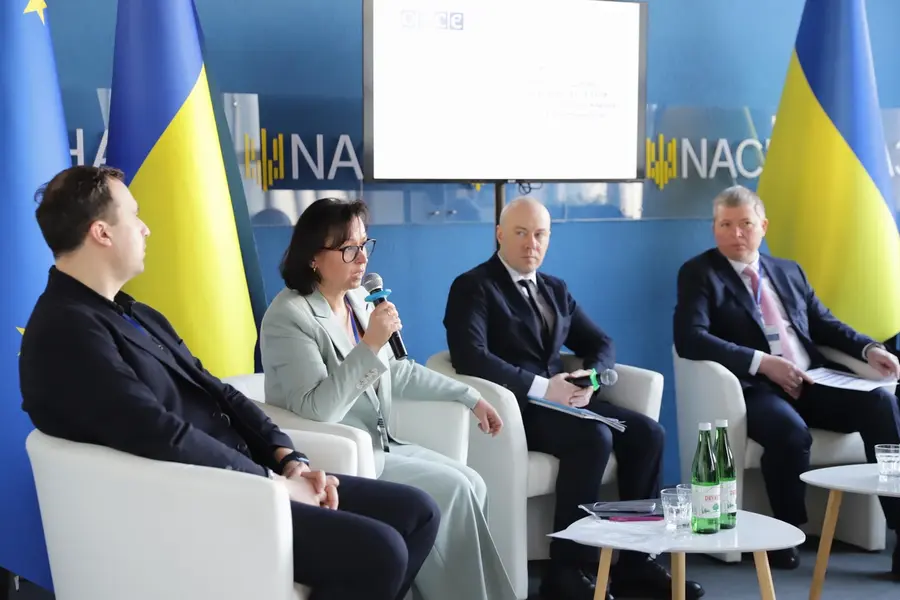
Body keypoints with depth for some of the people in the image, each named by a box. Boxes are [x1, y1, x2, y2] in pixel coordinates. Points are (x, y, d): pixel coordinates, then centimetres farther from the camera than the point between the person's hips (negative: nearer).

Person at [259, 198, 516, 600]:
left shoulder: (357, 300, 7)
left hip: (378, 445, 8)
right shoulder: (289, 316, -18)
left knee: (471, 484, -5)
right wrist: (370, 346, -32)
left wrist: (470, 397, 17)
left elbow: (396, 372, 20)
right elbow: (315, 409, -28)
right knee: (453, 490, -16)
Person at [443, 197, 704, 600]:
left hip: (557, 399, 8)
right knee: (594, 438, -31)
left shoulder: (556, 290, 19)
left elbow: (601, 344, 19)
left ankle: (635, 560, -7)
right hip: (514, 406, -7)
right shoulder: (473, 287, -5)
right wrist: (541, 387, -23)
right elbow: (470, 357, -20)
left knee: (647, 433, -12)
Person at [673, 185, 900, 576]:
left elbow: (824, 325, 23)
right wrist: (762, 363, -20)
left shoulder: (789, 271, 22)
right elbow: (690, 338, -12)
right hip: (757, 389, -5)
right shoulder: (699, 273, 3)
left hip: (812, 383, 5)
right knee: (790, 430, -38)